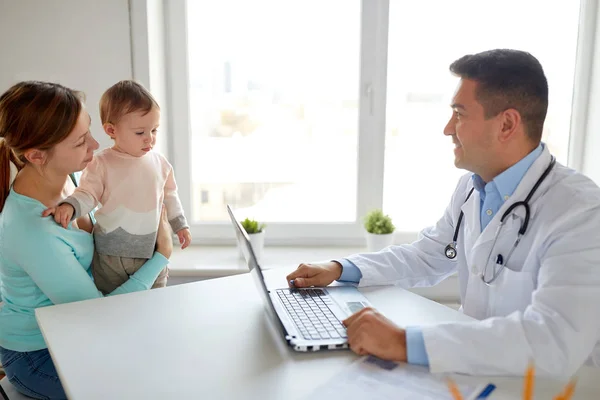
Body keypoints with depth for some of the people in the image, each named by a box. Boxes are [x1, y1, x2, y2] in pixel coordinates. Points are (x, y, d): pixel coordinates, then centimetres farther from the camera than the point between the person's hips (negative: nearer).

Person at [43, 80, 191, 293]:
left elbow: (169, 195, 13)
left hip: (151, 250, 3)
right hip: (110, 253, -3)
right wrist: (69, 206, -28)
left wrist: (180, 225, 15)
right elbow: (87, 194, -8)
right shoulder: (102, 164, -10)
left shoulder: (159, 162, 3)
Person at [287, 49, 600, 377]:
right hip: (476, 370, 6)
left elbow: (556, 340, -34)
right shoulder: (471, 186, 1)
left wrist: (405, 342, -37)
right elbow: (424, 257, 12)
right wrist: (340, 269, -2)